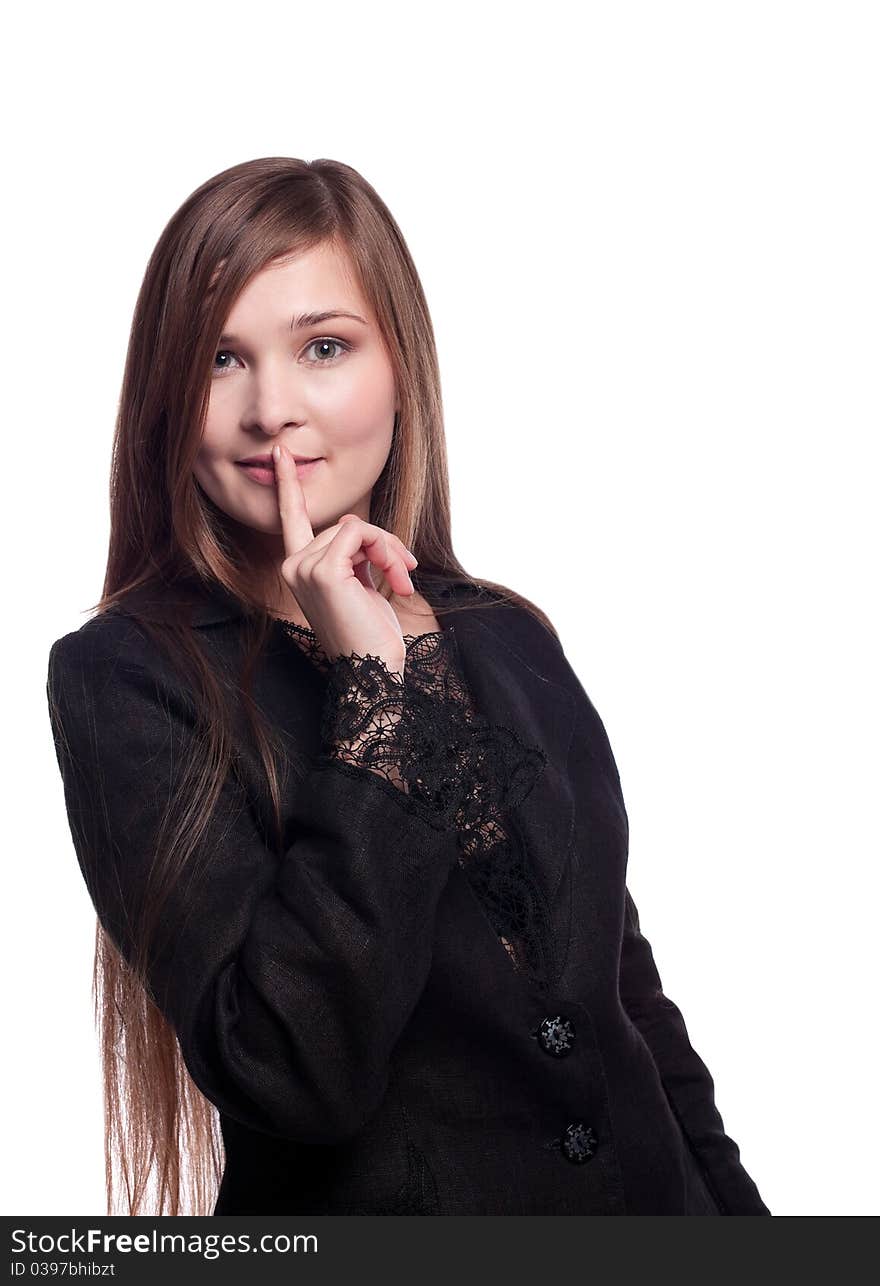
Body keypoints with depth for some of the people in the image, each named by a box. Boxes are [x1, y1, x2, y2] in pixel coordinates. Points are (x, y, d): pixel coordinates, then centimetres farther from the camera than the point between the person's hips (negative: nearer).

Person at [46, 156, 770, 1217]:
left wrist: (729, 1200, 1)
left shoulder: (510, 640, 0)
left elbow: (627, 982, 6)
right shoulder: (123, 677, -15)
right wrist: (372, 690, -24)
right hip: (365, 1210, -4)